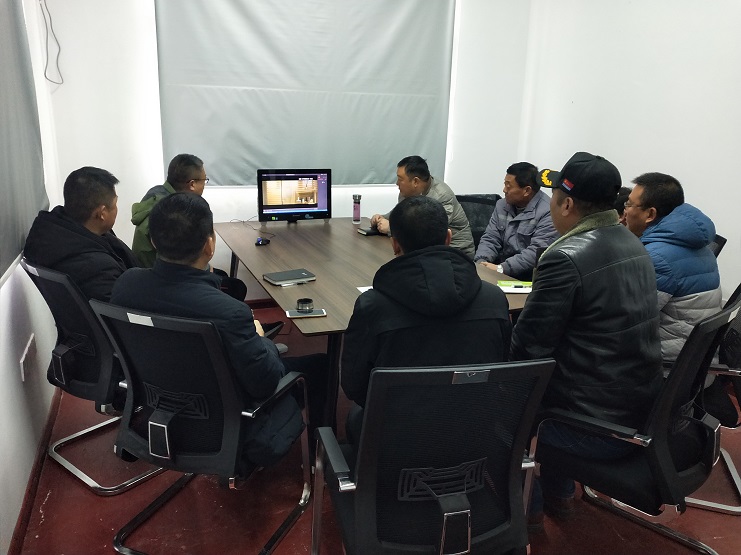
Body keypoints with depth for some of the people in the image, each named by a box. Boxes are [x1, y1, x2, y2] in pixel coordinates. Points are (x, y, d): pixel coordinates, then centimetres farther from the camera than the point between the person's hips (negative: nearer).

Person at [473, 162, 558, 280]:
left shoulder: (548, 213, -13)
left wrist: (501, 268, -27)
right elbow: (490, 239, 8)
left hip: (530, 277, -6)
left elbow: (537, 252, -21)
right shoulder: (502, 205, 10)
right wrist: (481, 262, -12)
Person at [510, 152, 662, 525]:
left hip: (596, 424, -8)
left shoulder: (566, 258, -24)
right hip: (644, 411, 8)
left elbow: (527, 346, -20)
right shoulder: (632, 245, 3)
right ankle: (558, 493, 38)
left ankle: (528, 507, 28)